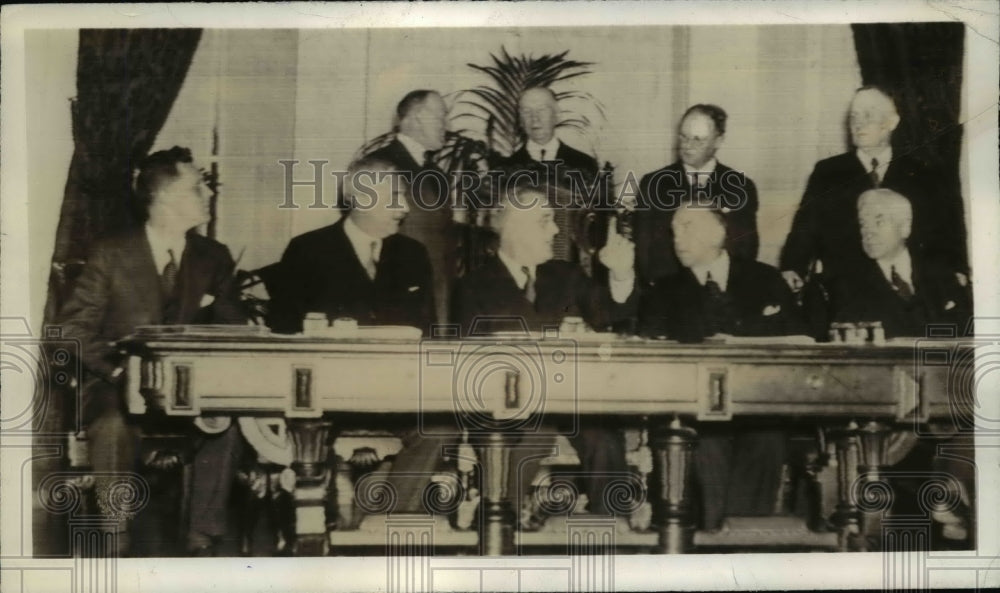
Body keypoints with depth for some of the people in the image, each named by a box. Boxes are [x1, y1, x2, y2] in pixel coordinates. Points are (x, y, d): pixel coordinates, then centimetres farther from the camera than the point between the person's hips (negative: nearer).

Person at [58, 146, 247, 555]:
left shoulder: (214, 257, 8)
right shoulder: (111, 254, -1)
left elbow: (232, 331, 7)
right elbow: (74, 327, -3)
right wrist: (117, 369, -19)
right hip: (119, 387, -2)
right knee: (115, 425, -35)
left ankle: (203, 539, -19)